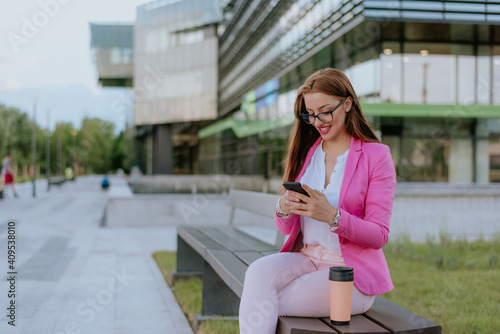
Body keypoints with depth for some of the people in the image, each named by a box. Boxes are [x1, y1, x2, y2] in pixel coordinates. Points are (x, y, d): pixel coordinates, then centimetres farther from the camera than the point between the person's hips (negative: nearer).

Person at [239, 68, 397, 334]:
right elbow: (287, 228, 11)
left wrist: (332, 216, -25)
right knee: (258, 273, -29)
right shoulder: (305, 152, 11)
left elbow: (379, 236, -8)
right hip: (304, 259, 5)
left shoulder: (376, 155, -3)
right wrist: (283, 210, -14)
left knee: (258, 307, -24)